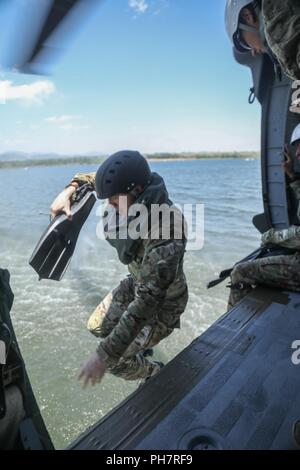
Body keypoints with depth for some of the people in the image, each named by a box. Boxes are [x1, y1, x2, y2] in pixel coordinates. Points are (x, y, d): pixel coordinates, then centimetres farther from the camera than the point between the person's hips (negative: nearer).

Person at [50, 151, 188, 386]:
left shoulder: (164, 237, -40)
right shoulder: (136, 203, -18)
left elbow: (146, 303, -39)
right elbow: (97, 178, 4)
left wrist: (105, 356, -35)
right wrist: (70, 189, -13)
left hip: (162, 304, -7)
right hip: (138, 283, 7)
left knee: (115, 361, -3)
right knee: (97, 327, 17)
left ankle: (159, 376, 27)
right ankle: (141, 345, 43)